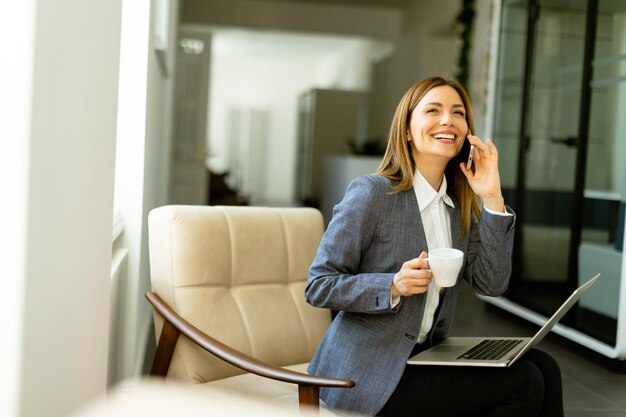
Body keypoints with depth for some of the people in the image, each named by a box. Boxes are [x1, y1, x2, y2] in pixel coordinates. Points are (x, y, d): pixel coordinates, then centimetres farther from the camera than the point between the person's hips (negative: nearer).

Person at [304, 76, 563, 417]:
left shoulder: (461, 205, 8)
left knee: (543, 368, -9)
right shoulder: (371, 192, -12)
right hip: (368, 369, -7)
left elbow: (491, 284, -3)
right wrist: (393, 286, -26)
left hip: (427, 352, 7)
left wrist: (492, 199, -9)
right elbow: (318, 286, -12)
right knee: (523, 384, -15)